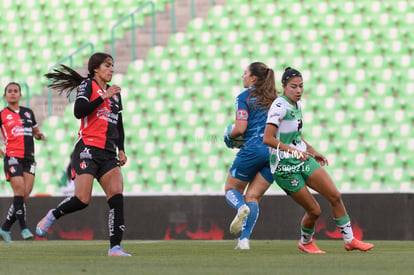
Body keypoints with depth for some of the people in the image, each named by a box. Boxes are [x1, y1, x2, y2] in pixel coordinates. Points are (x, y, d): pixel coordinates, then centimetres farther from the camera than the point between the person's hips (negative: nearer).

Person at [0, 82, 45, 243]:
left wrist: (39, 135, 4)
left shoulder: (28, 113, 16)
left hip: (29, 158, 4)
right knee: (19, 191, -18)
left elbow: (35, 131, 27)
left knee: (25, 196, -3)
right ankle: (23, 228, -14)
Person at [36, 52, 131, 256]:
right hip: (88, 149, -6)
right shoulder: (87, 85, -2)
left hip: (108, 153, 6)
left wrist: (121, 149, 16)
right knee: (82, 200, -13)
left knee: (116, 194, -13)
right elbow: (79, 112, -18)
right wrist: (103, 97, -19)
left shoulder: (114, 93, 20)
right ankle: (52, 215, 17)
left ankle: (115, 247, -15)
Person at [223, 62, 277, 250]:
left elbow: (240, 128, -8)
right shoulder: (274, 99, 16)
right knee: (253, 197, 7)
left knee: (231, 189, 13)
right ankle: (244, 239, -11)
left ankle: (241, 208, -23)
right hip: (274, 152, 5)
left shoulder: (244, 97, 0)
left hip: (252, 149, -5)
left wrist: (229, 135, 11)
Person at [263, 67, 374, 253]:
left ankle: (349, 240, 10)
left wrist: (312, 152, 19)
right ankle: (305, 243, 24)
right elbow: (267, 139, -24)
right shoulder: (279, 106, -17)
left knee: (335, 196, -1)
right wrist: (293, 150, -27)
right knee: (314, 210, -5)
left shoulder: (297, 105, 9)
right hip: (284, 167, -8)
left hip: (303, 160, 8)